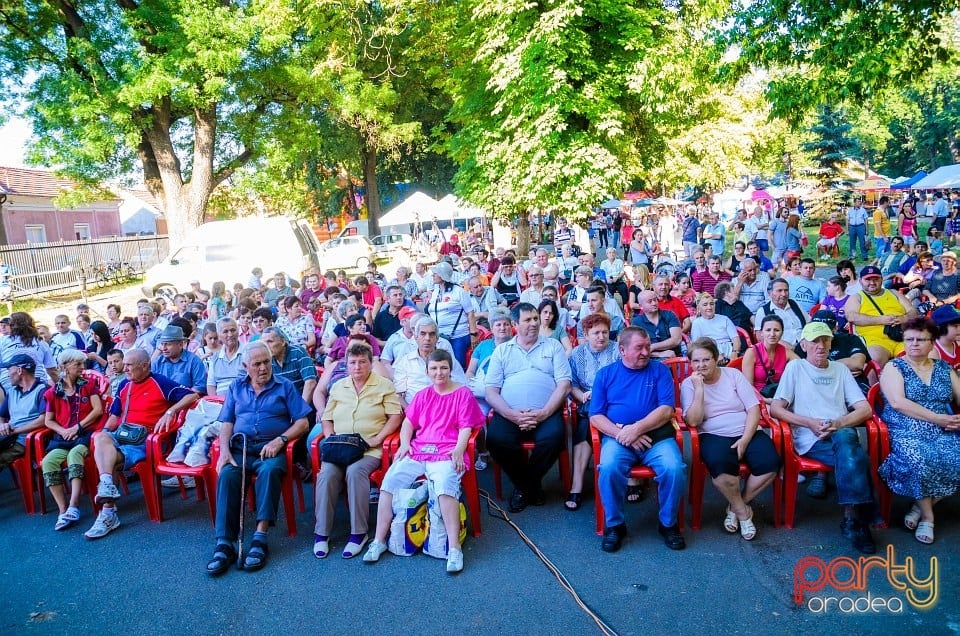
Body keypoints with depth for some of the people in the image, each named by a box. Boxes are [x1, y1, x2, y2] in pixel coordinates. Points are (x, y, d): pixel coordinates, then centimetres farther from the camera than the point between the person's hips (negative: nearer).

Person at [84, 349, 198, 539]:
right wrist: (104, 430, 7)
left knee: (111, 457, -29)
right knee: (101, 438, -29)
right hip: (120, 435, 5)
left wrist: (170, 411, -16)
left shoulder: (160, 382, 2)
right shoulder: (124, 385, 22)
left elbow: (193, 395, -6)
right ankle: (107, 487, -42)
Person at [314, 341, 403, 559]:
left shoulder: (384, 385, 6)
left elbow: (396, 416, 0)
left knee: (355, 471, -34)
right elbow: (327, 418, 19)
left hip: (370, 449, -3)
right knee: (327, 473, -27)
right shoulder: (338, 386, 19)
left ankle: (359, 532, -23)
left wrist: (378, 439, -11)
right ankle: (321, 533, -16)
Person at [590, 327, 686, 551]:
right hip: (617, 437, 0)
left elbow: (667, 410, -3)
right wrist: (622, 434, -13)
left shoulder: (660, 370, 10)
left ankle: (668, 523, 0)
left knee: (674, 468, -27)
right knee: (609, 468, -30)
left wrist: (637, 428, -16)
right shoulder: (605, 374, 10)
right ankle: (614, 525, -6)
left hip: (657, 437, 1)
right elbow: (595, 416, 3)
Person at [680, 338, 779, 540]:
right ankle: (743, 512, -7)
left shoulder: (733, 374, 7)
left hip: (746, 433, 3)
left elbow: (754, 409, 1)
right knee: (720, 465, -36)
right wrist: (699, 389, -15)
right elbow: (693, 421, -9)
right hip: (714, 436, -2)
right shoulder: (688, 384, 3)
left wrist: (745, 440, -12)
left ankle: (736, 506, -2)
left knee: (770, 463, -26)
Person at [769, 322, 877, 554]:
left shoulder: (840, 369, 21)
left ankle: (852, 517, -30)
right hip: (810, 440, -3)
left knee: (844, 438, -36)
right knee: (856, 458, -33)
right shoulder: (795, 367, 10)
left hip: (843, 433, 3)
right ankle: (859, 518, -22)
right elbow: (775, 408, 1)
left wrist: (839, 423, -10)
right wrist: (810, 423, -12)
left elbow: (865, 409, 10)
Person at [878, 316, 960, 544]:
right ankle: (927, 515, -9)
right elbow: (898, 403, -9)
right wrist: (936, 418, -15)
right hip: (907, 433, -4)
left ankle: (922, 506, -5)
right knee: (920, 461, -34)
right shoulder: (894, 367, 6)